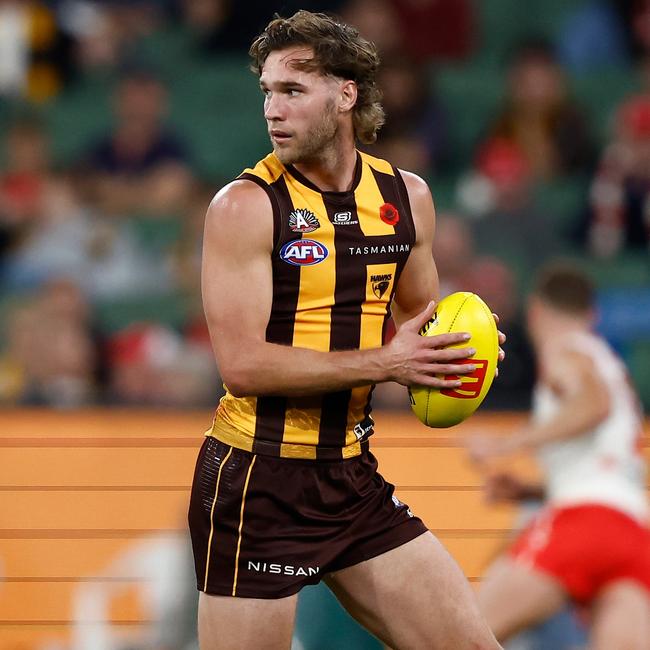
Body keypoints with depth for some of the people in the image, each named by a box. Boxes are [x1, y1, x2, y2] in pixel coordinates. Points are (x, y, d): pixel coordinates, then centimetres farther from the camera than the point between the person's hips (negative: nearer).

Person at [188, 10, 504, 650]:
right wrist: (385, 363, -19)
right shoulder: (245, 205, -11)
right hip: (257, 482, -6)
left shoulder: (407, 196, 7)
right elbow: (243, 364, -19)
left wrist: (442, 363, -1)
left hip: (352, 477, 6)